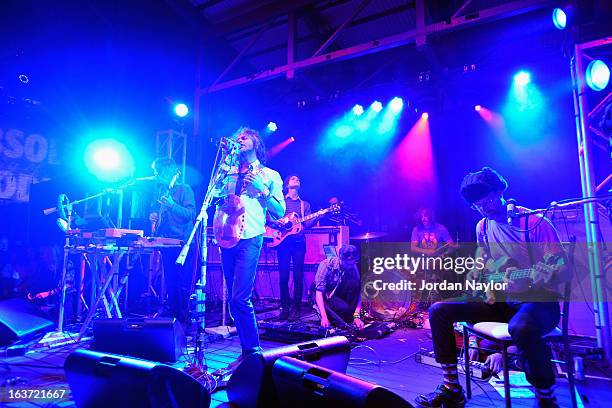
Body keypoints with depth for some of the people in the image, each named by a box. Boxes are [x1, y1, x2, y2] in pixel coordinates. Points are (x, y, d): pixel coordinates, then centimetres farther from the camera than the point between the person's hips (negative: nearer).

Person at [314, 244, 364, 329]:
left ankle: (349, 316, -12)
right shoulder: (326, 265, -23)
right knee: (344, 307, -34)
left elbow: (358, 292, -12)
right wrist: (324, 317, -38)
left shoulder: (353, 267, -10)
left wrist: (357, 316, -25)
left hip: (339, 295, 5)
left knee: (354, 283, -25)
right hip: (325, 296, -5)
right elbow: (319, 292, -27)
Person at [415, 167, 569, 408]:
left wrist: (539, 278, -33)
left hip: (537, 300, -6)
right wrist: (474, 276, 5)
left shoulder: (535, 222, -11)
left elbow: (563, 269, -13)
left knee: (521, 328, -42)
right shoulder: (482, 227, 8)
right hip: (498, 300, 7)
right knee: (439, 311, -8)